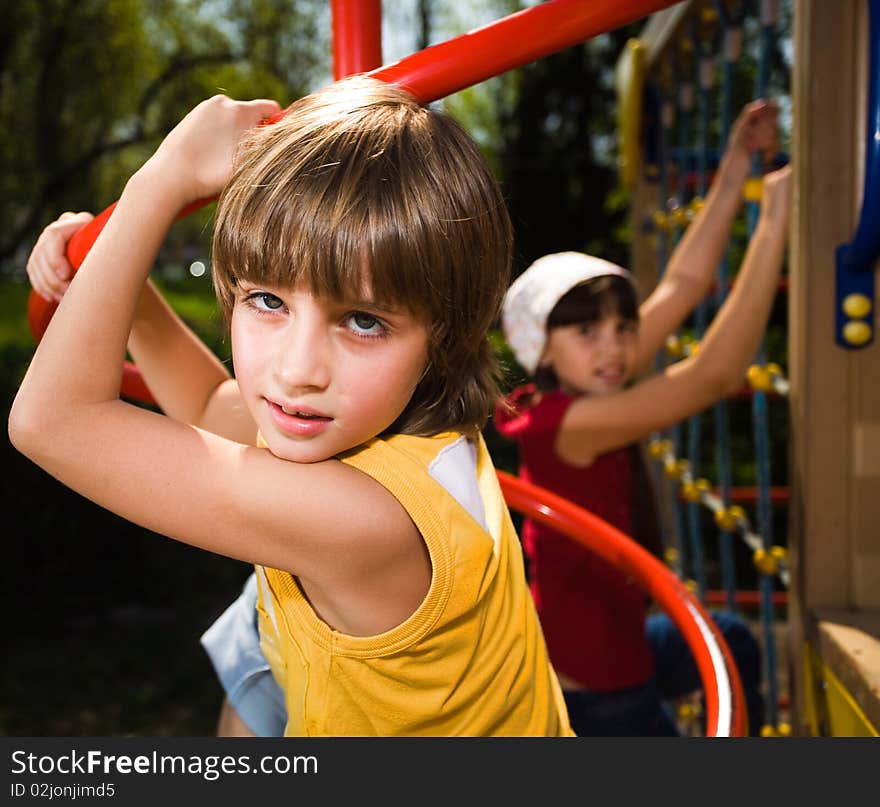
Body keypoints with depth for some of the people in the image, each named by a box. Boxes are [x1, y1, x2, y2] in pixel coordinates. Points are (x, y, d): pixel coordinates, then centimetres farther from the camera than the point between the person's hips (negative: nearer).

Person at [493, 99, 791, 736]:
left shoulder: (580, 399, -5)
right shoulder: (567, 424, -29)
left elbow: (679, 288, -2)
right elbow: (717, 374, -37)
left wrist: (733, 176, -3)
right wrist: (774, 224, -32)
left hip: (609, 649, 9)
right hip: (595, 690, -9)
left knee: (731, 641, 30)